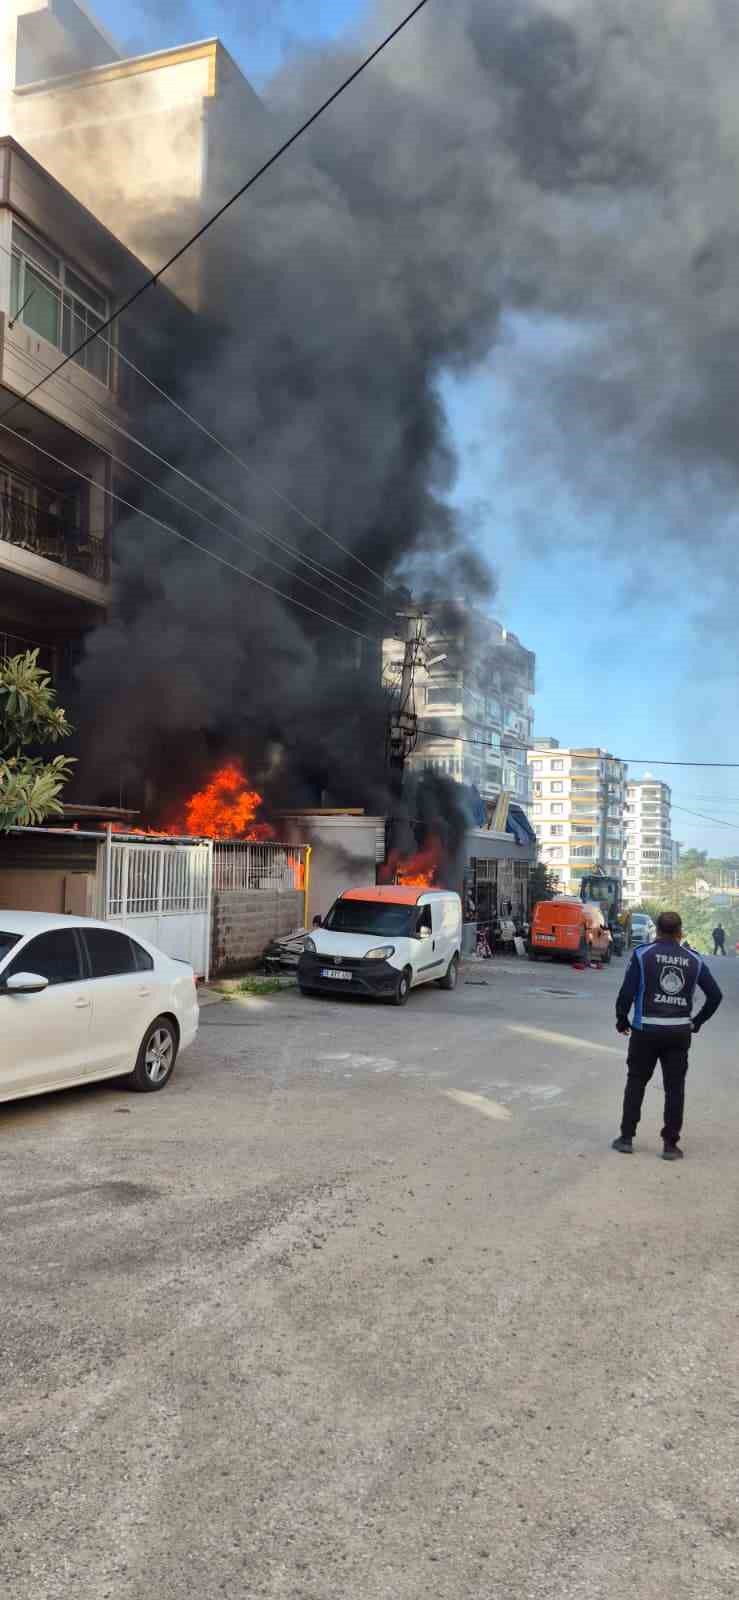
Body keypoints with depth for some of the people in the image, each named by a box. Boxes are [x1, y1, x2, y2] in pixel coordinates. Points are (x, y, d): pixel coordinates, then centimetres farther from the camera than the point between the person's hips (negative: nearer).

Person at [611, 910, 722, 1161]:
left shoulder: (642, 954, -4)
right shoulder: (693, 959, 4)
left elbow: (627, 992, -10)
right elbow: (715, 995, 4)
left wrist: (622, 1020, 4)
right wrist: (697, 1022, 13)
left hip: (646, 1030, -1)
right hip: (680, 1032, 2)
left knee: (636, 1082, 12)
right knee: (675, 1088, 9)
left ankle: (626, 1138, 14)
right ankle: (670, 1144, 12)